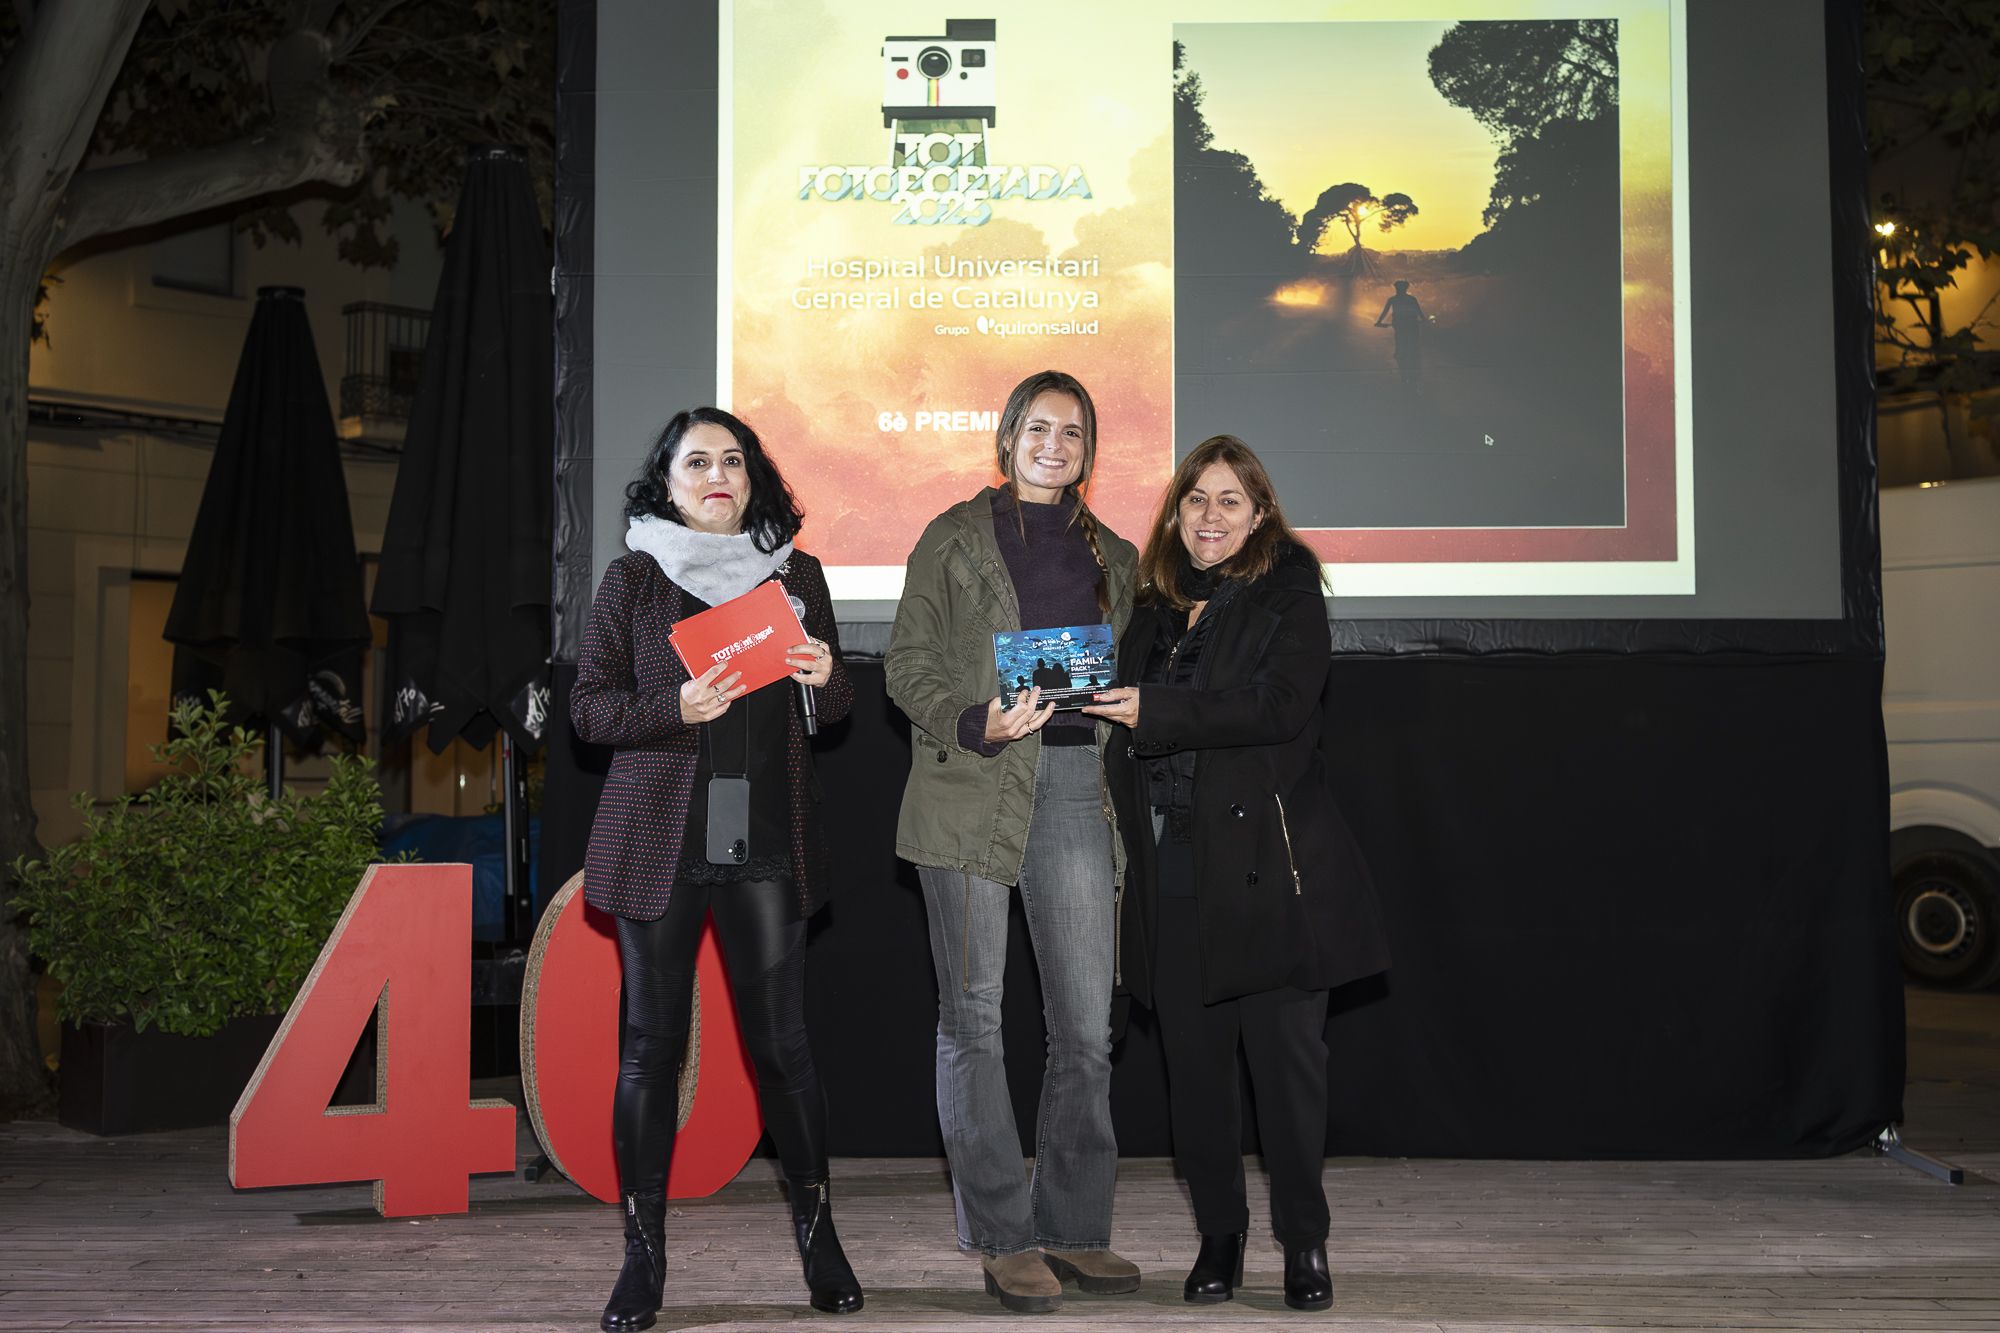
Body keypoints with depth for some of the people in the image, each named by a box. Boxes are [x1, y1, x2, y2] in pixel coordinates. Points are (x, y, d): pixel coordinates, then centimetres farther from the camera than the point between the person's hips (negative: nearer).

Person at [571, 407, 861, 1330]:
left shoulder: (794, 573, 10)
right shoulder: (633, 578, 4)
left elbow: (833, 708, 16)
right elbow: (588, 706, 1)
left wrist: (824, 678, -7)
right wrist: (677, 708, -16)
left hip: (766, 844, 1)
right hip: (658, 840, -1)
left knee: (781, 1041, 2)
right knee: (650, 1044, 1)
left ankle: (817, 1234, 18)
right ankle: (643, 1255, 12)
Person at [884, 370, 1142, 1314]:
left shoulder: (1112, 556, 19)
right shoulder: (955, 538, 7)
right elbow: (907, 663, 1)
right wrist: (976, 724, -15)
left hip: (1076, 788, 3)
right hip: (973, 789, -3)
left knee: (1087, 1023, 1)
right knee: (973, 1015, -1)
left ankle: (1074, 1227, 12)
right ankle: (1003, 1238, 6)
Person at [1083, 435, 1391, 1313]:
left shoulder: (1288, 590, 1)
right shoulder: (1155, 605, 16)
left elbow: (1279, 706, -14)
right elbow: (1127, 720, 23)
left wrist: (1157, 711, -18)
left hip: (1266, 861, -4)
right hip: (1172, 868, 4)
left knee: (1286, 1050, -2)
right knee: (1194, 1057, 5)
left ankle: (1304, 1241, 11)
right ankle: (1218, 1237, 17)